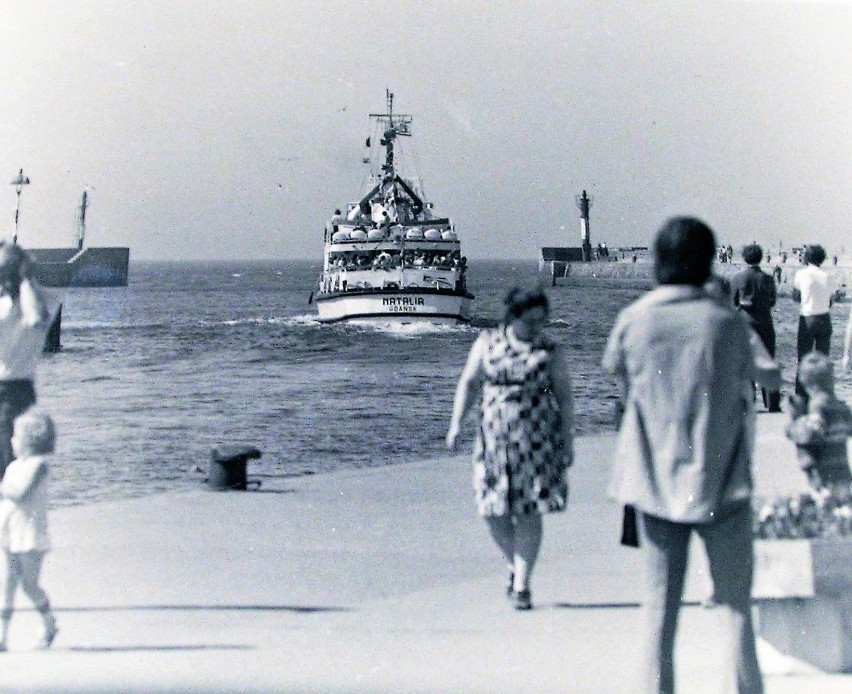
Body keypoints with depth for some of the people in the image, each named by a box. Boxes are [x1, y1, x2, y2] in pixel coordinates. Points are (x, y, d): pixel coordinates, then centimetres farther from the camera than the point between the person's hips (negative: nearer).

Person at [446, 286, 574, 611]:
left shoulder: (550, 351, 1)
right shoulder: (488, 343, 4)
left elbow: (564, 397, 3)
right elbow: (469, 384, 8)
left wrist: (567, 441, 0)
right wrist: (456, 422, -1)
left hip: (536, 442, -2)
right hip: (495, 438, 2)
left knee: (529, 513, -3)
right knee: (494, 510, 1)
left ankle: (521, 584, 6)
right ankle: (515, 565, 27)